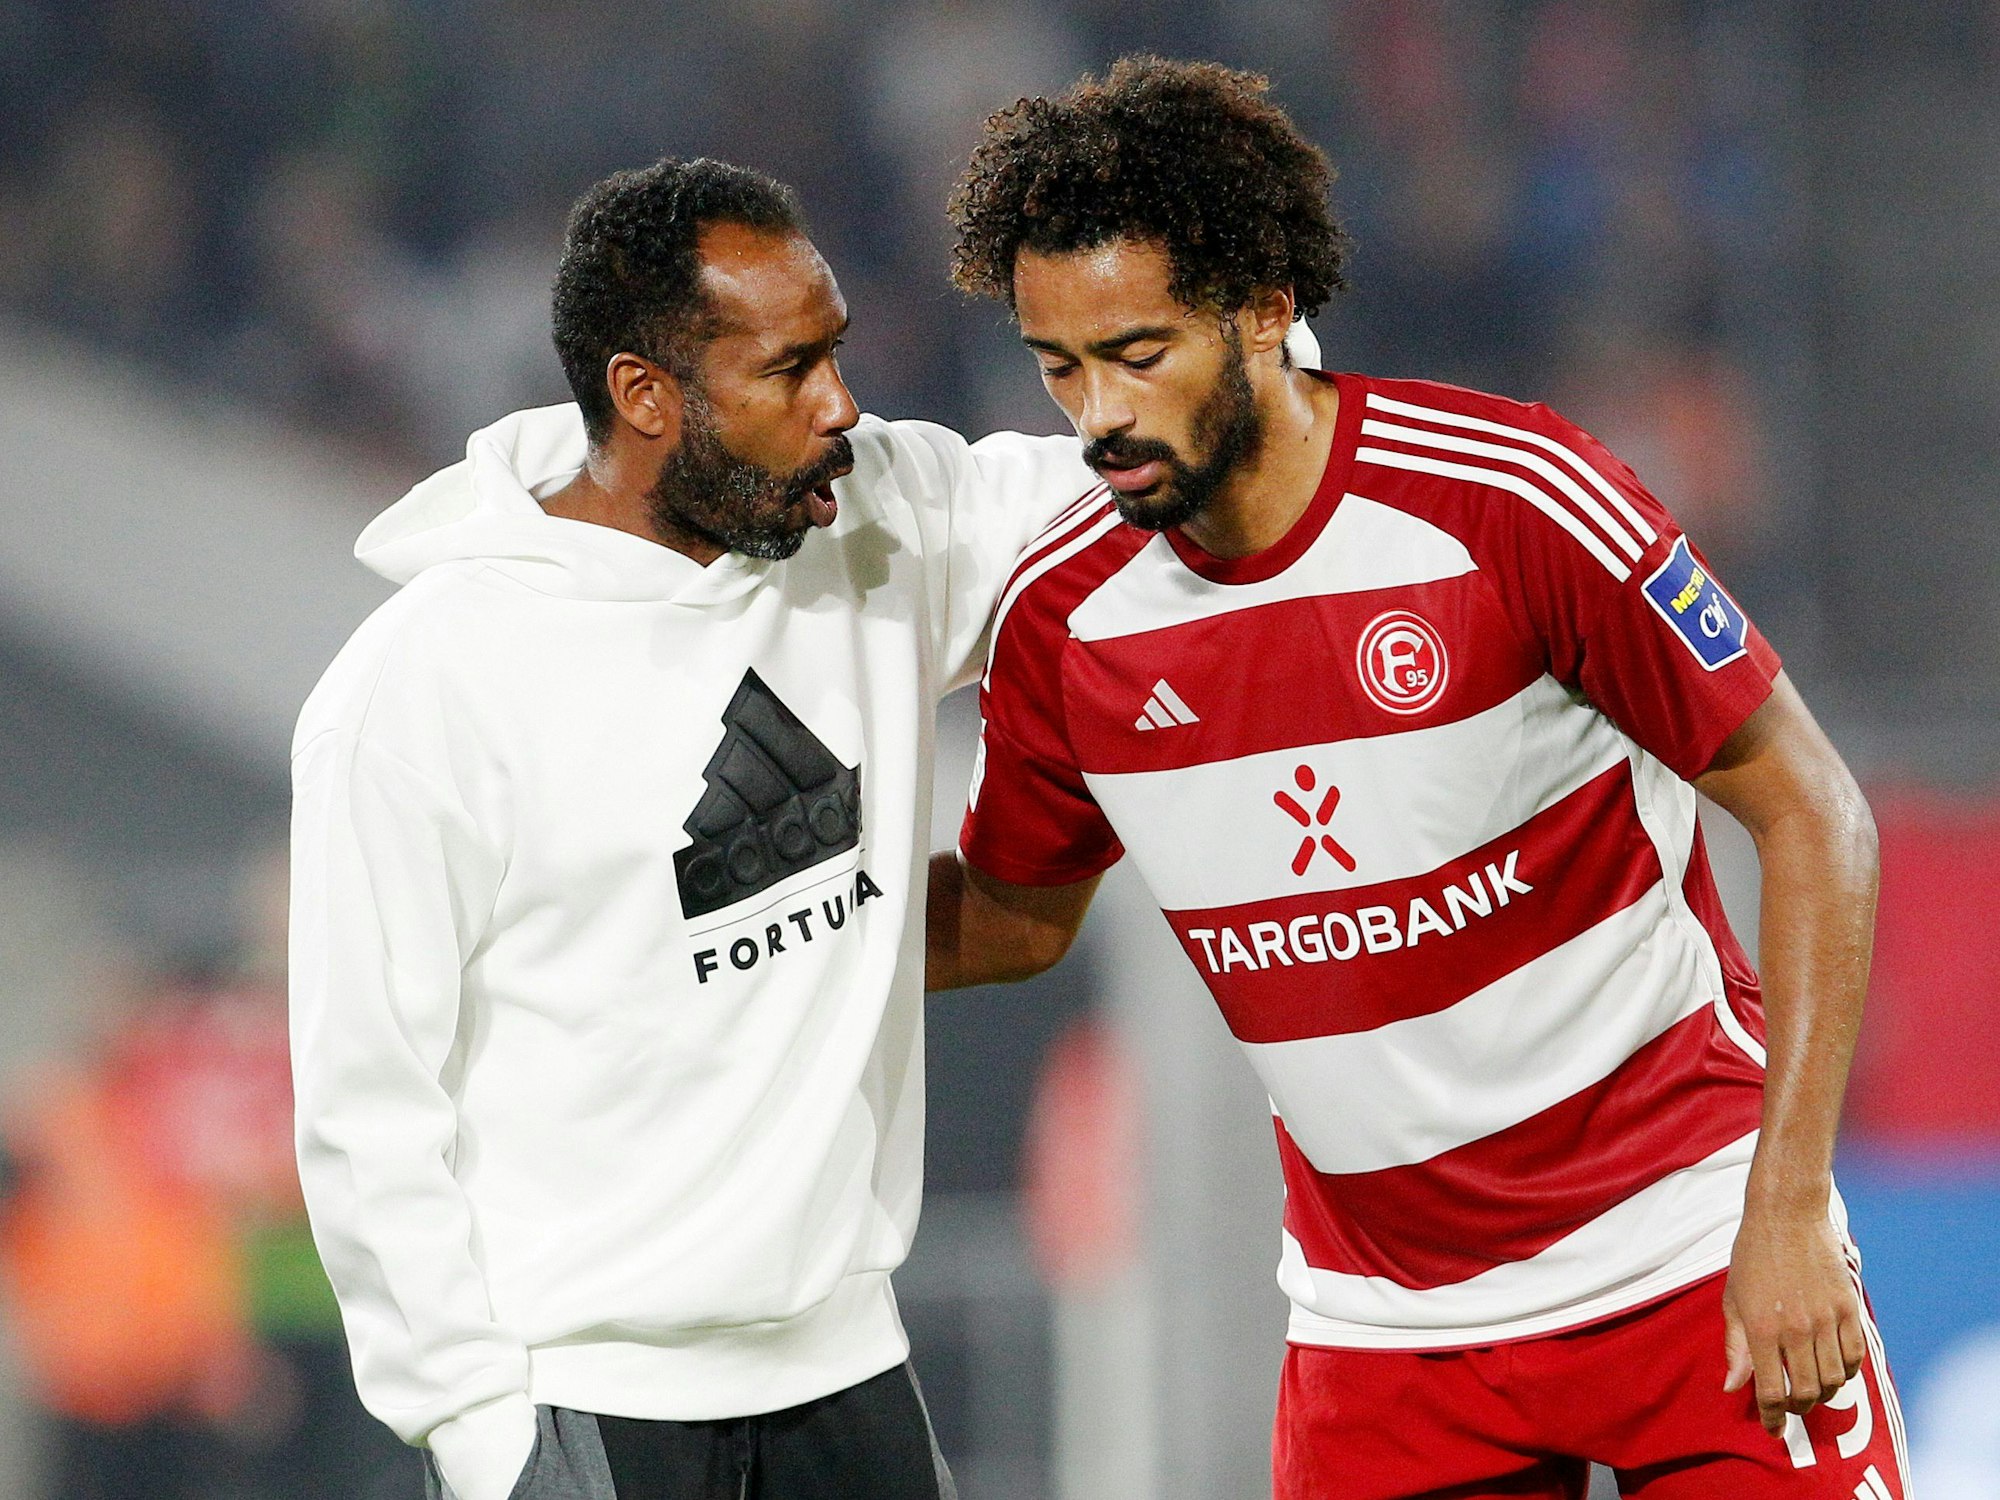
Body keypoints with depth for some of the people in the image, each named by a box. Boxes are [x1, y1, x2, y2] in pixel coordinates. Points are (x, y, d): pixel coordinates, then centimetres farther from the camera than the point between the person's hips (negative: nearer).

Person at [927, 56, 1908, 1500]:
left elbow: (1809, 812, -11)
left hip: (1695, 1261, -3)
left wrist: (1788, 1206, -16)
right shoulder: (1062, 621, -4)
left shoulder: (1513, 501, -17)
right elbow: (1012, 917, 15)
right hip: (1381, 1317, 3)